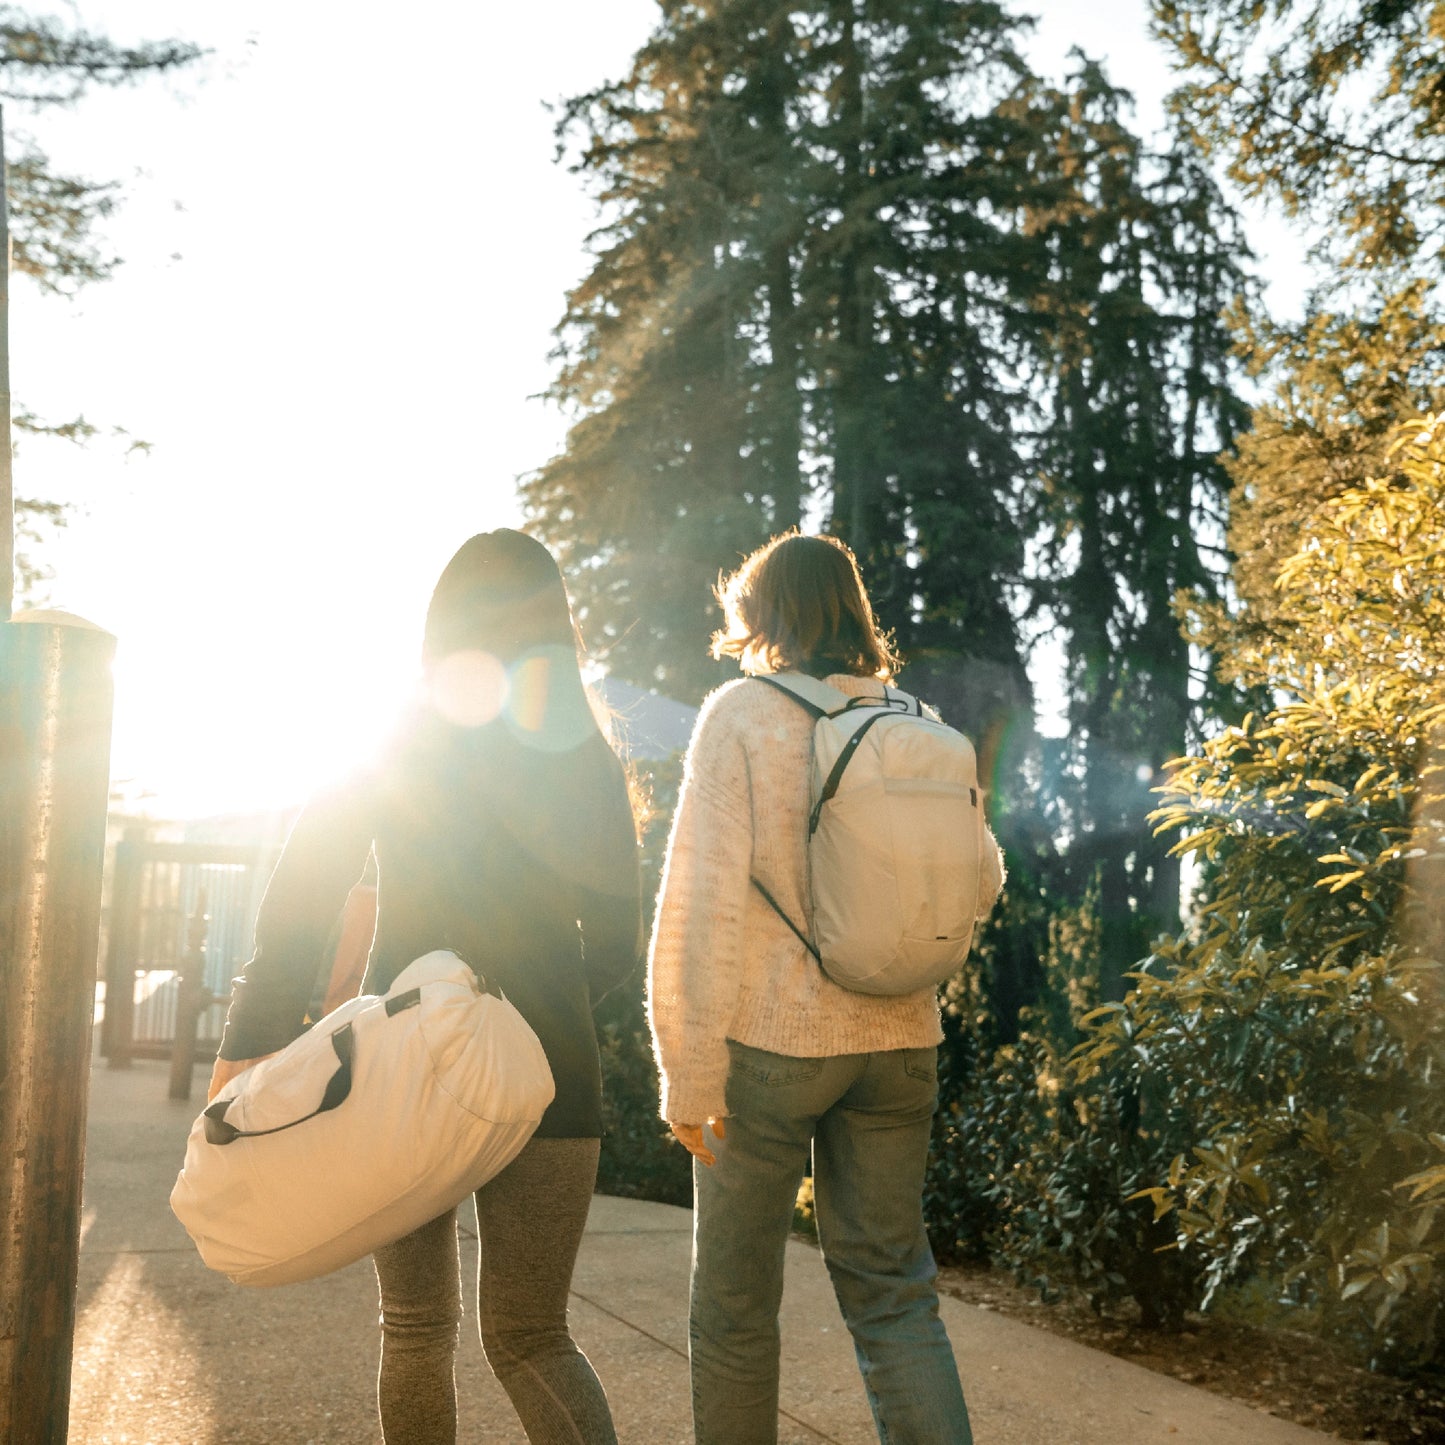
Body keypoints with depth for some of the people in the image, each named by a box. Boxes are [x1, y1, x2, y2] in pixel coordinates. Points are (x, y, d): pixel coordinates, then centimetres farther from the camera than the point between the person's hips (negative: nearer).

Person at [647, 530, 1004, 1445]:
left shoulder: (743, 712, -8)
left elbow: (702, 900, -14)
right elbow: (981, 881, 10)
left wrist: (689, 1074, -11)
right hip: (898, 1043, 4)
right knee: (894, 1292, 12)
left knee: (736, 1300, 10)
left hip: (770, 1036, -4)